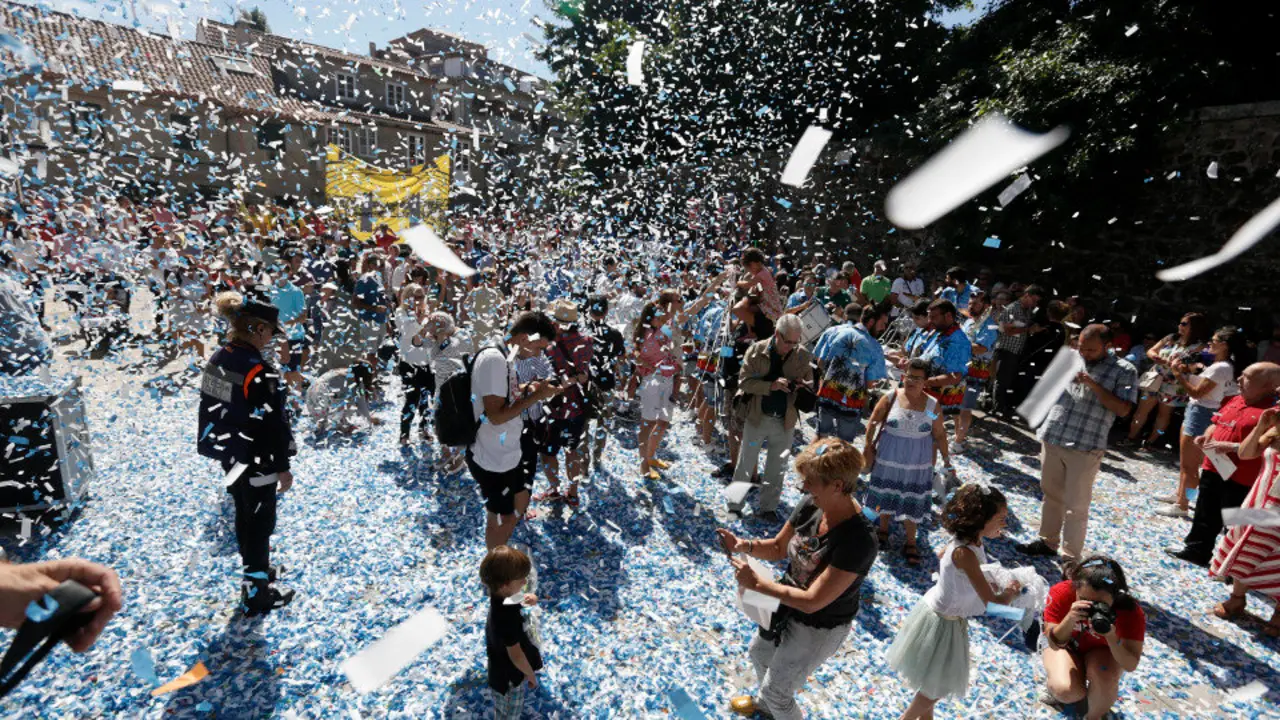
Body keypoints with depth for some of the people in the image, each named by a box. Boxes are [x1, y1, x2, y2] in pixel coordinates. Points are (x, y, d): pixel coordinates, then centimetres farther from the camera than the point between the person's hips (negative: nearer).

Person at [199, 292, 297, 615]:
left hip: (227, 451, 9)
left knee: (244, 513, 23)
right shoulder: (258, 370, -25)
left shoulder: (217, 359, 2)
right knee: (260, 521, 6)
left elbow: (213, 407, 12)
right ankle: (256, 593, 19)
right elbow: (269, 424, -23)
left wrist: (227, 443, 22)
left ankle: (255, 570, 42)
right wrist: (282, 466, -15)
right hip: (254, 459, -9)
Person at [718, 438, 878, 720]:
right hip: (788, 604, 7)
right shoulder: (811, 504, -17)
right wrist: (745, 545, -22)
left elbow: (812, 601, -34)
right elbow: (778, 548, -3)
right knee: (759, 652, 32)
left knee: (776, 690, 13)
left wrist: (756, 583, -30)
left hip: (819, 628, -7)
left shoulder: (858, 540, -37)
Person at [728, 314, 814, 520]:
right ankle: (734, 506, 22)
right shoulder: (757, 350, -7)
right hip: (757, 418, -2)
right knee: (745, 465, 9)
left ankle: (767, 507, 27)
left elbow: (810, 383, 10)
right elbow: (744, 380, -10)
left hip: (785, 421, 2)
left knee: (776, 469, 12)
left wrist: (803, 386, -15)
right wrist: (771, 385, -24)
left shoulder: (803, 356, -1)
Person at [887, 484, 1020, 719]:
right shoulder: (965, 553, -33)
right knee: (937, 687, 13)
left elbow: (941, 556, 14)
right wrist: (1011, 592, -6)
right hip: (941, 622, -8)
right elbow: (993, 601, -28)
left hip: (946, 616, 8)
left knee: (934, 683, 27)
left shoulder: (967, 540, -7)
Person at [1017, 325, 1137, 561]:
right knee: (1051, 495, 17)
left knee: (1076, 506, 3)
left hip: (1085, 448, -4)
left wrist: (1093, 385, -18)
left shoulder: (1124, 371, -3)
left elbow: (1123, 409, -11)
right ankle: (1047, 541, 32)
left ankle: (1071, 557, 16)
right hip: (1052, 439, 5)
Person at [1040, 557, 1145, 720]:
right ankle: (1054, 684, 13)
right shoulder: (1060, 593, -35)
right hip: (1066, 642, -1)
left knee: (1106, 682, -31)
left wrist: (1111, 637, -48)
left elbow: (1130, 666, -28)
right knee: (1067, 691, -26)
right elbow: (1055, 643, -28)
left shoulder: (1131, 612, -33)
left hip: (1103, 649, 1)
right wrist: (1070, 619, -48)